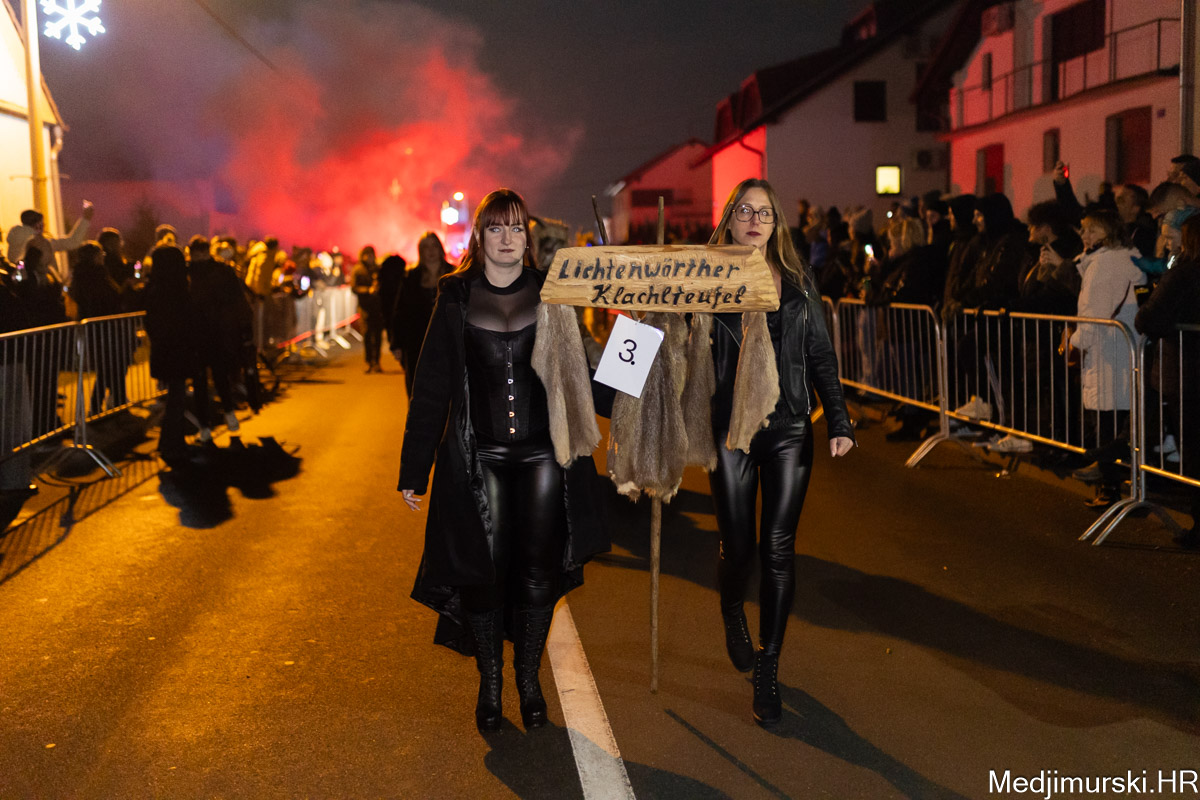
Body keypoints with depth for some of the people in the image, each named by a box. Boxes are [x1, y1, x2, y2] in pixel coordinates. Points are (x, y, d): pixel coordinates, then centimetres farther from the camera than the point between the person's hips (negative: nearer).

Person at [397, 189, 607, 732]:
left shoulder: (550, 294, 3)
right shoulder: (456, 300, 3)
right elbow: (431, 388, 4)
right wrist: (414, 470, 2)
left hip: (543, 453, 1)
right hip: (479, 457, 0)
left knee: (538, 572, 3)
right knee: (484, 571, -2)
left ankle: (529, 679, 21)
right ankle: (489, 683, 16)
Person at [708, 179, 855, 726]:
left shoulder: (798, 284, 10)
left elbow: (821, 355, 10)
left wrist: (839, 421, 3)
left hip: (789, 429, 2)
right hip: (730, 428, -1)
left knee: (778, 550, -1)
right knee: (738, 546, 1)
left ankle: (767, 671, 9)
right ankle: (732, 615, 37)